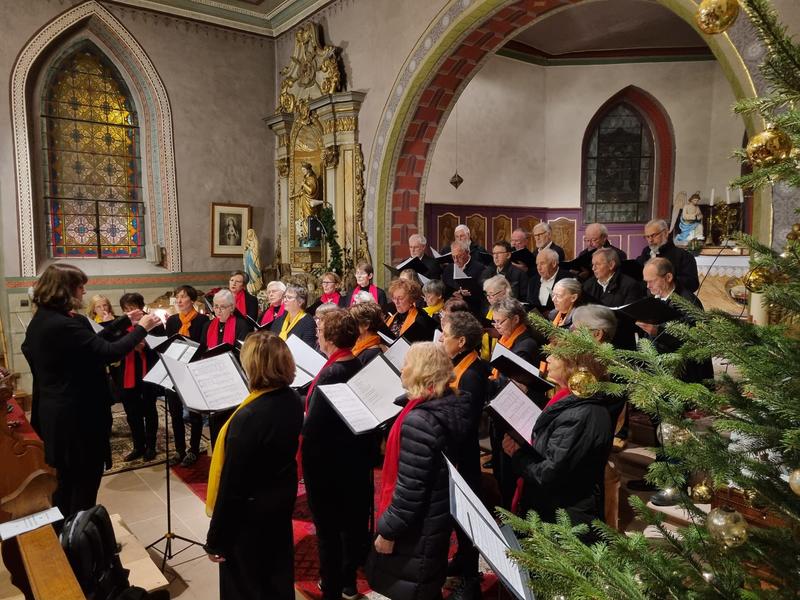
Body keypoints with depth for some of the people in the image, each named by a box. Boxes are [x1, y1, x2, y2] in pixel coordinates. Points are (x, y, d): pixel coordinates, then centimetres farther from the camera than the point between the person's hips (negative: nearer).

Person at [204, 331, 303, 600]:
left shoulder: (248, 417, -32)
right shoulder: (293, 400, -9)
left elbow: (232, 484, -24)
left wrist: (216, 539, -15)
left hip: (251, 508, -7)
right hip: (283, 495, 7)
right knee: (279, 573, 27)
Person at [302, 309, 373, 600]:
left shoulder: (331, 374, -26)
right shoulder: (361, 366, -4)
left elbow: (311, 427, -25)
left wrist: (298, 417, -7)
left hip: (327, 462, -7)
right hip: (356, 455, 7)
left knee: (328, 527, 10)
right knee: (353, 519, 20)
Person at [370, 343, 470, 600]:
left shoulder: (419, 421, -31)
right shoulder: (453, 405, -5)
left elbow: (410, 489, -27)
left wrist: (387, 531, -16)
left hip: (417, 526, -8)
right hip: (439, 515, 8)